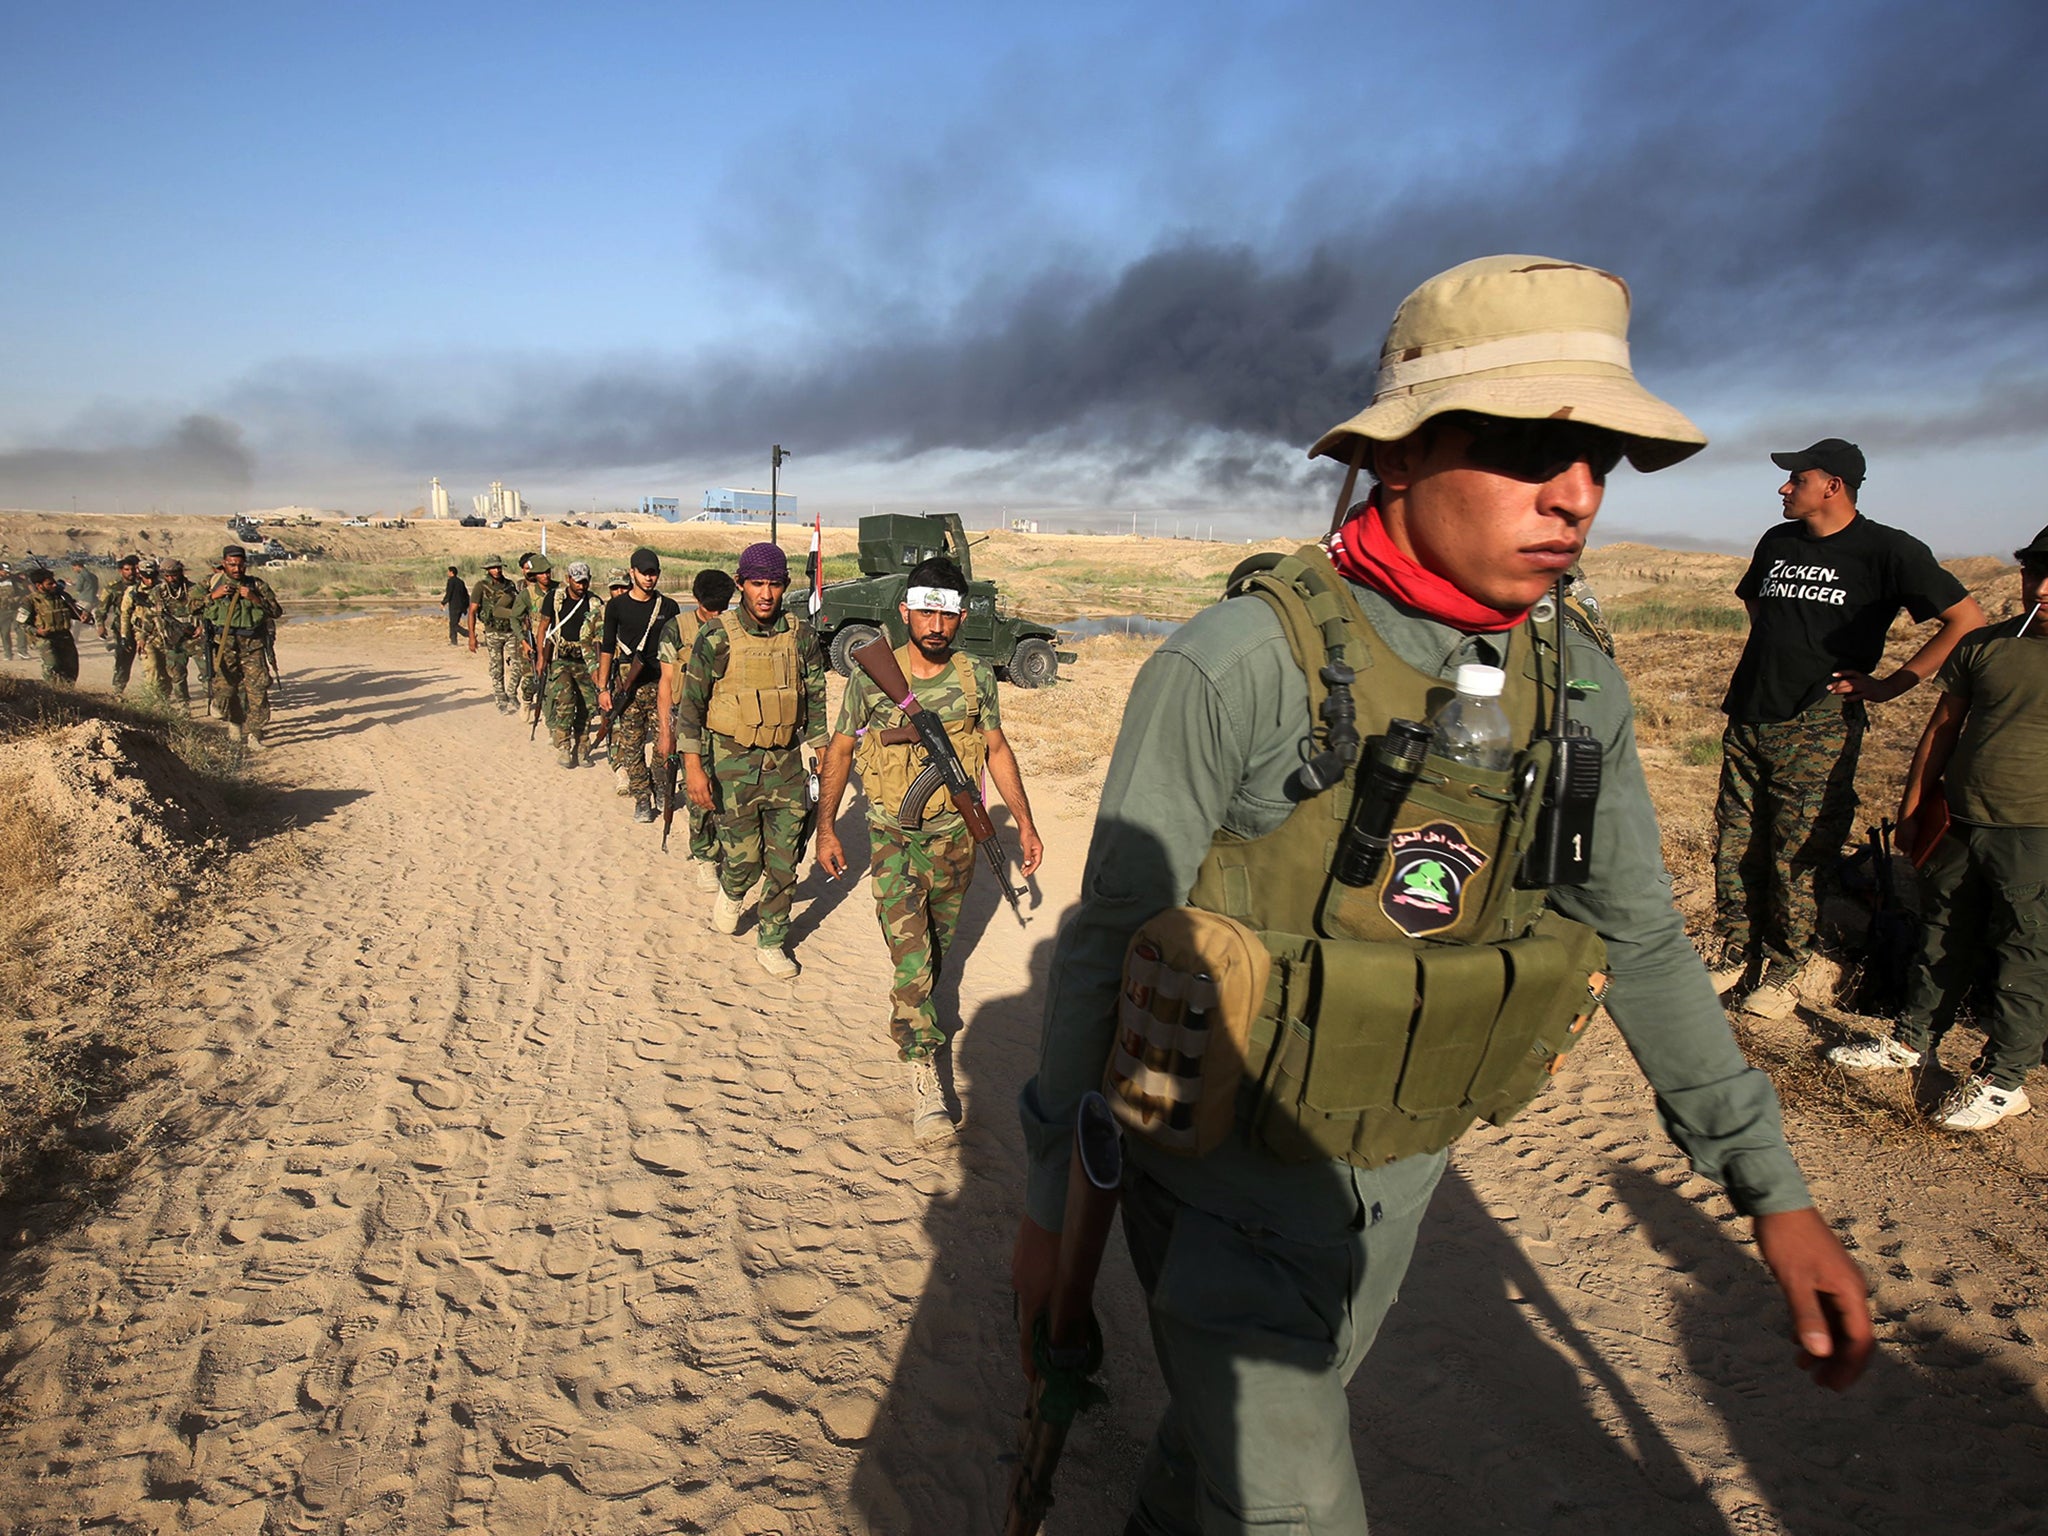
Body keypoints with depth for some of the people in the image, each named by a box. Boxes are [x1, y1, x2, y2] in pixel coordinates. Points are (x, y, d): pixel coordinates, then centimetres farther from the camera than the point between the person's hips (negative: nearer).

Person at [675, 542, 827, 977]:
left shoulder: (802, 636, 1)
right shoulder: (716, 638, -8)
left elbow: (815, 700, 9)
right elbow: (691, 703, -4)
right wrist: (693, 766, -10)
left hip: (786, 762, 3)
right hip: (733, 762, -3)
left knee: (784, 860, 5)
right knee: (743, 856, 3)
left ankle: (771, 942, 22)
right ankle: (731, 893, 39)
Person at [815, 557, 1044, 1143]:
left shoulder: (976, 676, -4)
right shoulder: (871, 677, -10)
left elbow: (997, 749, 7)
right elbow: (840, 750, 1)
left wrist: (1025, 823, 5)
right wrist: (826, 827, -2)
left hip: (955, 834, 3)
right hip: (893, 835, -3)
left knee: (937, 942, 18)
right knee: (909, 952, -10)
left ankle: (910, 1012, 47)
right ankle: (924, 1075, -4)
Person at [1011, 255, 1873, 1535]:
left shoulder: (1576, 687, -7)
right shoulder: (1239, 664, -26)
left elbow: (1641, 937, 6)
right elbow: (1103, 944, -18)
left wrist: (1774, 1189, 5)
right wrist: (1049, 1200, -10)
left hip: (1395, 1182, 6)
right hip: (1227, 1189, -6)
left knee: (1241, 1425, 29)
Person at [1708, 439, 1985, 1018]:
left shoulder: (1887, 550, -5)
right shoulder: (1777, 542, 13)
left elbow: (1968, 620, -6)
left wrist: (1886, 686, -7)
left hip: (1818, 729, -5)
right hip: (1747, 720, 6)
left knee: (1799, 860, -1)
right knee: (1734, 848, 8)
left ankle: (1784, 970, 14)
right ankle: (1733, 952, 21)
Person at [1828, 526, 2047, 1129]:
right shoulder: (1982, 646, 6)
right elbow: (1942, 728, 12)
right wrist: (1911, 809, 12)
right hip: (1960, 827, 4)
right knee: (1944, 940, 16)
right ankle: (1912, 1039, 31)